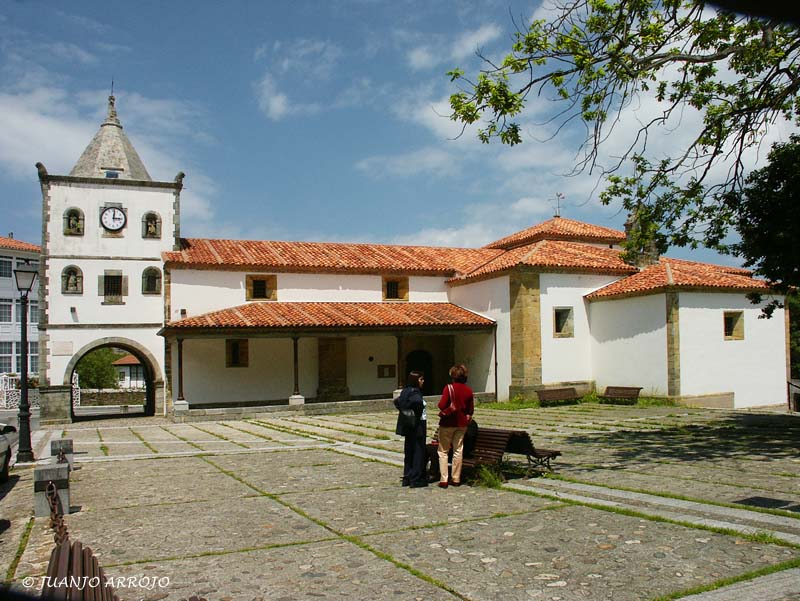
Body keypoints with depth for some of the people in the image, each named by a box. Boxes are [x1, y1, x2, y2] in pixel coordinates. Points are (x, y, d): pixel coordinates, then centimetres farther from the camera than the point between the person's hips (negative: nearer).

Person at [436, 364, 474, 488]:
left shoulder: (449, 388, -14)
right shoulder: (469, 390, 1)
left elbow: (442, 405, -18)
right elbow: (471, 409, 5)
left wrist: (443, 412, 3)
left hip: (448, 423, -4)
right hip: (462, 423, 4)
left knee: (443, 451, 5)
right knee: (458, 450, 11)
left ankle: (443, 480, 1)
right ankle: (456, 479, 15)